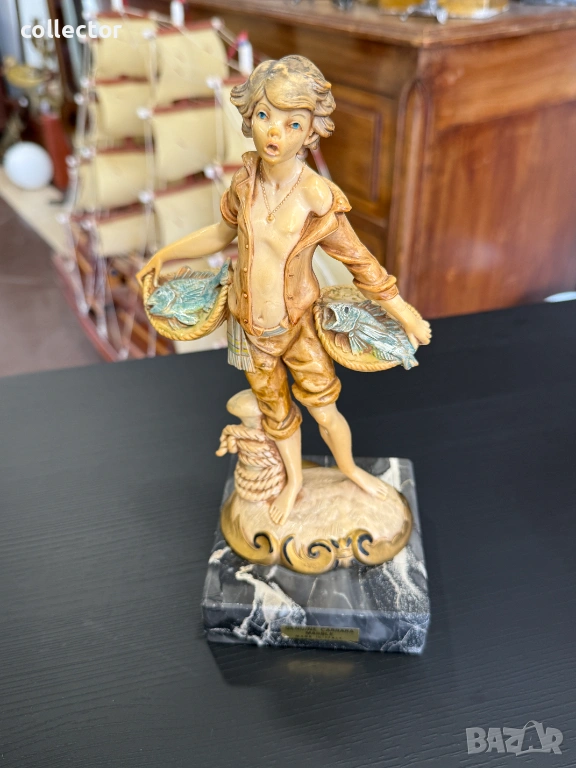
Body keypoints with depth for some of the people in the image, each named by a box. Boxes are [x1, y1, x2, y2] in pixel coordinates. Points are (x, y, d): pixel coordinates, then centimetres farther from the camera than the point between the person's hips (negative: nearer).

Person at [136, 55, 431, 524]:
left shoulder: (317, 199, -23)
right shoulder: (244, 184, -11)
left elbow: (359, 261, -12)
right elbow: (224, 233, 9)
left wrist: (405, 314, -9)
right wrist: (166, 254, 15)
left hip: (299, 325, -3)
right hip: (250, 328, 3)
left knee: (325, 411, 10)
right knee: (277, 415, 20)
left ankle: (350, 468, 44)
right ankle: (294, 481, 47)